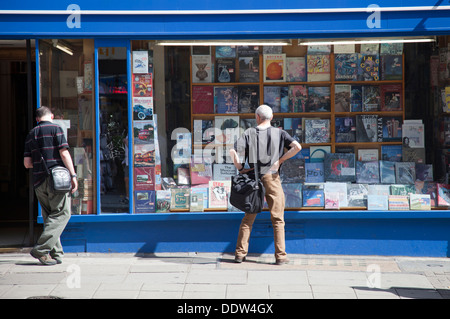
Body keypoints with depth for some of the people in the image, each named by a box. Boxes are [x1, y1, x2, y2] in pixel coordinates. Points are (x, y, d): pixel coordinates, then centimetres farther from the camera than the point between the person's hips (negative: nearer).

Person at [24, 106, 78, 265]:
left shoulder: (31, 134, 14)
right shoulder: (55, 129, -3)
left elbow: (27, 163, 11)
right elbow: (64, 153, -11)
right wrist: (73, 175, -8)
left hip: (38, 181, 6)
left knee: (50, 216, 13)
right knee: (62, 214, -3)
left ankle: (55, 253, 10)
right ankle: (41, 249, -14)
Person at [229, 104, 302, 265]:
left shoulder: (249, 133, 3)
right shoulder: (279, 133, 4)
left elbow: (233, 152, -8)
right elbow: (297, 147, -8)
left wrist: (240, 169, 1)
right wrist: (280, 160, -2)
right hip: (272, 178, -1)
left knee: (248, 218, 10)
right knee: (277, 219, 4)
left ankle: (240, 253, 11)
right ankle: (280, 255, 2)